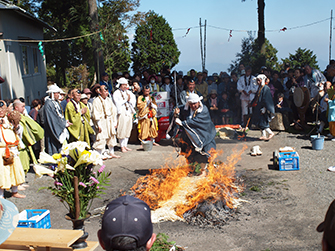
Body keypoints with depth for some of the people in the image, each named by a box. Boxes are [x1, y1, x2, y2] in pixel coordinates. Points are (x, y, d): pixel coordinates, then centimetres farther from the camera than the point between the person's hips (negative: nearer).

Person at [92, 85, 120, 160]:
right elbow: (96, 114, -12)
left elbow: (114, 111, 15)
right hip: (102, 122, -7)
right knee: (101, 138, -8)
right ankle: (100, 155, -1)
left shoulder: (109, 100, 11)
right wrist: (98, 125, -17)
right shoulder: (97, 101, -8)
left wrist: (114, 122, 9)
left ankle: (111, 153, 23)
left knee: (112, 137, 12)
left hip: (110, 121, 7)